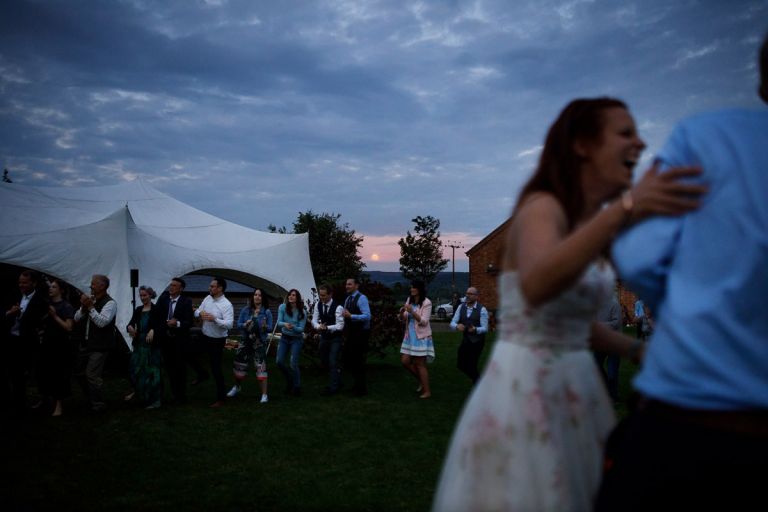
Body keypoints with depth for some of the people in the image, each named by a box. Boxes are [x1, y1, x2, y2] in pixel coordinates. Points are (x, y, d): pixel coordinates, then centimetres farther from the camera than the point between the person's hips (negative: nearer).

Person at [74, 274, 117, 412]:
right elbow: (76, 318, 9)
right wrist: (83, 307, -9)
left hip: (99, 346, -9)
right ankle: (91, 400, 36)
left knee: (92, 375, -10)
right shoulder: (91, 300, 9)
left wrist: (90, 307, -24)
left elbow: (102, 322, -25)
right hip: (86, 343, 9)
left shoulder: (110, 303, -14)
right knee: (81, 373, 18)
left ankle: (98, 405, 7)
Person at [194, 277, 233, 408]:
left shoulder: (226, 305, -23)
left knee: (216, 368, 0)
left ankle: (221, 398, 14)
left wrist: (214, 319, -43)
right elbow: (196, 312, 5)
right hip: (205, 337, 7)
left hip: (217, 341, -7)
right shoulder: (207, 298, -1)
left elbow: (229, 324, -31)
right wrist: (200, 313, -19)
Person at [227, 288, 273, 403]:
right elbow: (238, 324, 2)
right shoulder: (246, 310, 1)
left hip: (260, 343, -3)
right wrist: (245, 325, -19)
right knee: (239, 364, 10)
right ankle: (237, 386, 39)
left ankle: (264, 394, -1)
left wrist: (265, 326, -26)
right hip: (246, 341, 3)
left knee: (260, 366, -10)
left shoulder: (267, 312, -6)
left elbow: (270, 329, -5)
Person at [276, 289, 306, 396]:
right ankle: (289, 380, 28)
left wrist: (293, 327, -35)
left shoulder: (302, 312, -12)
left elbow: (301, 329, -14)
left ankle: (297, 388, 8)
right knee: (279, 362, 0)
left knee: (293, 364, -9)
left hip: (296, 339, -3)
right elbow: (279, 322, -14)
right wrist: (285, 324, -37)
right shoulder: (282, 307, -8)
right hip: (284, 338, 3)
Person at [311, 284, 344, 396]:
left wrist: (326, 327, -35)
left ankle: (333, 387, 2)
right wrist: (318, 326, -26)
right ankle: (337, 380, 36)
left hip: (336, 337, -6)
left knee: (332, 361, -9)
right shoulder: (318, 305, -4)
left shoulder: (338, 307, -22)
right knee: (324, 360, 15)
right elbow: (314, 320, -3)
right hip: (324, 336, 7)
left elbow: (339, 326, -23)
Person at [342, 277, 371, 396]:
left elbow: (367, 316, -22)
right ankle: (358, 383, 30)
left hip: (360, 334, -8)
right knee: (347, 359, 12)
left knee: (357, 360, -2)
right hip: (350, 333, 8)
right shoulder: (347, 299, 12)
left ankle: (362, 388, 13)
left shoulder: (361, 298, -13)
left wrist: (351, 316, -28)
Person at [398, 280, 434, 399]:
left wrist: (412, 312, -27)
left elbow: (424, 322, -16)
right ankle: (421, 381, 26)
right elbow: (403, 320, 9)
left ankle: (427, 391, 9)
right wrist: (401, 313, -13)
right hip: (409, 336, 7)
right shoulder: (409, 300, 8)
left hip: (421, 337, -6)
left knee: (420, 363, -2)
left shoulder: (427, 303, -10)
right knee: (405, 361, 5)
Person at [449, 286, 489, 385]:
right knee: (460, 364, 11)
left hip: (477, 342, -5)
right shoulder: (461, 307, -1)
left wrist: (475, 329, -35)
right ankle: (477, 378, 37)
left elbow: (485, 328, -14)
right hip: (465, 340, 5)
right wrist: (457, 326, -28)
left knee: (471, 366, -6)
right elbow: (452, 323, -4)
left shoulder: (482, 309, -13)